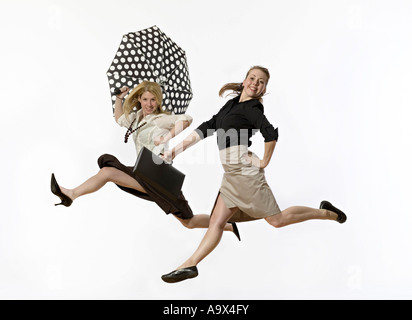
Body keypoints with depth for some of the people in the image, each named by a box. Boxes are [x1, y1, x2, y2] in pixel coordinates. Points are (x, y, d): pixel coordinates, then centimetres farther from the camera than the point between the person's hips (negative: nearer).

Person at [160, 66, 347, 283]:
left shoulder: (250, 108, -8)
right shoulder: (232, 104, 17)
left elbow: (271, 134, -25)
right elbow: (206, 128, 18)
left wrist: (264, 162, -13)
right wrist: (175, 150, 14)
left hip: (244, 168, -8)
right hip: (231, 173, 8)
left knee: (276, 219, -1)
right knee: (217, 221, 6)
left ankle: (326, 212, 15)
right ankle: (190, 265, 7)